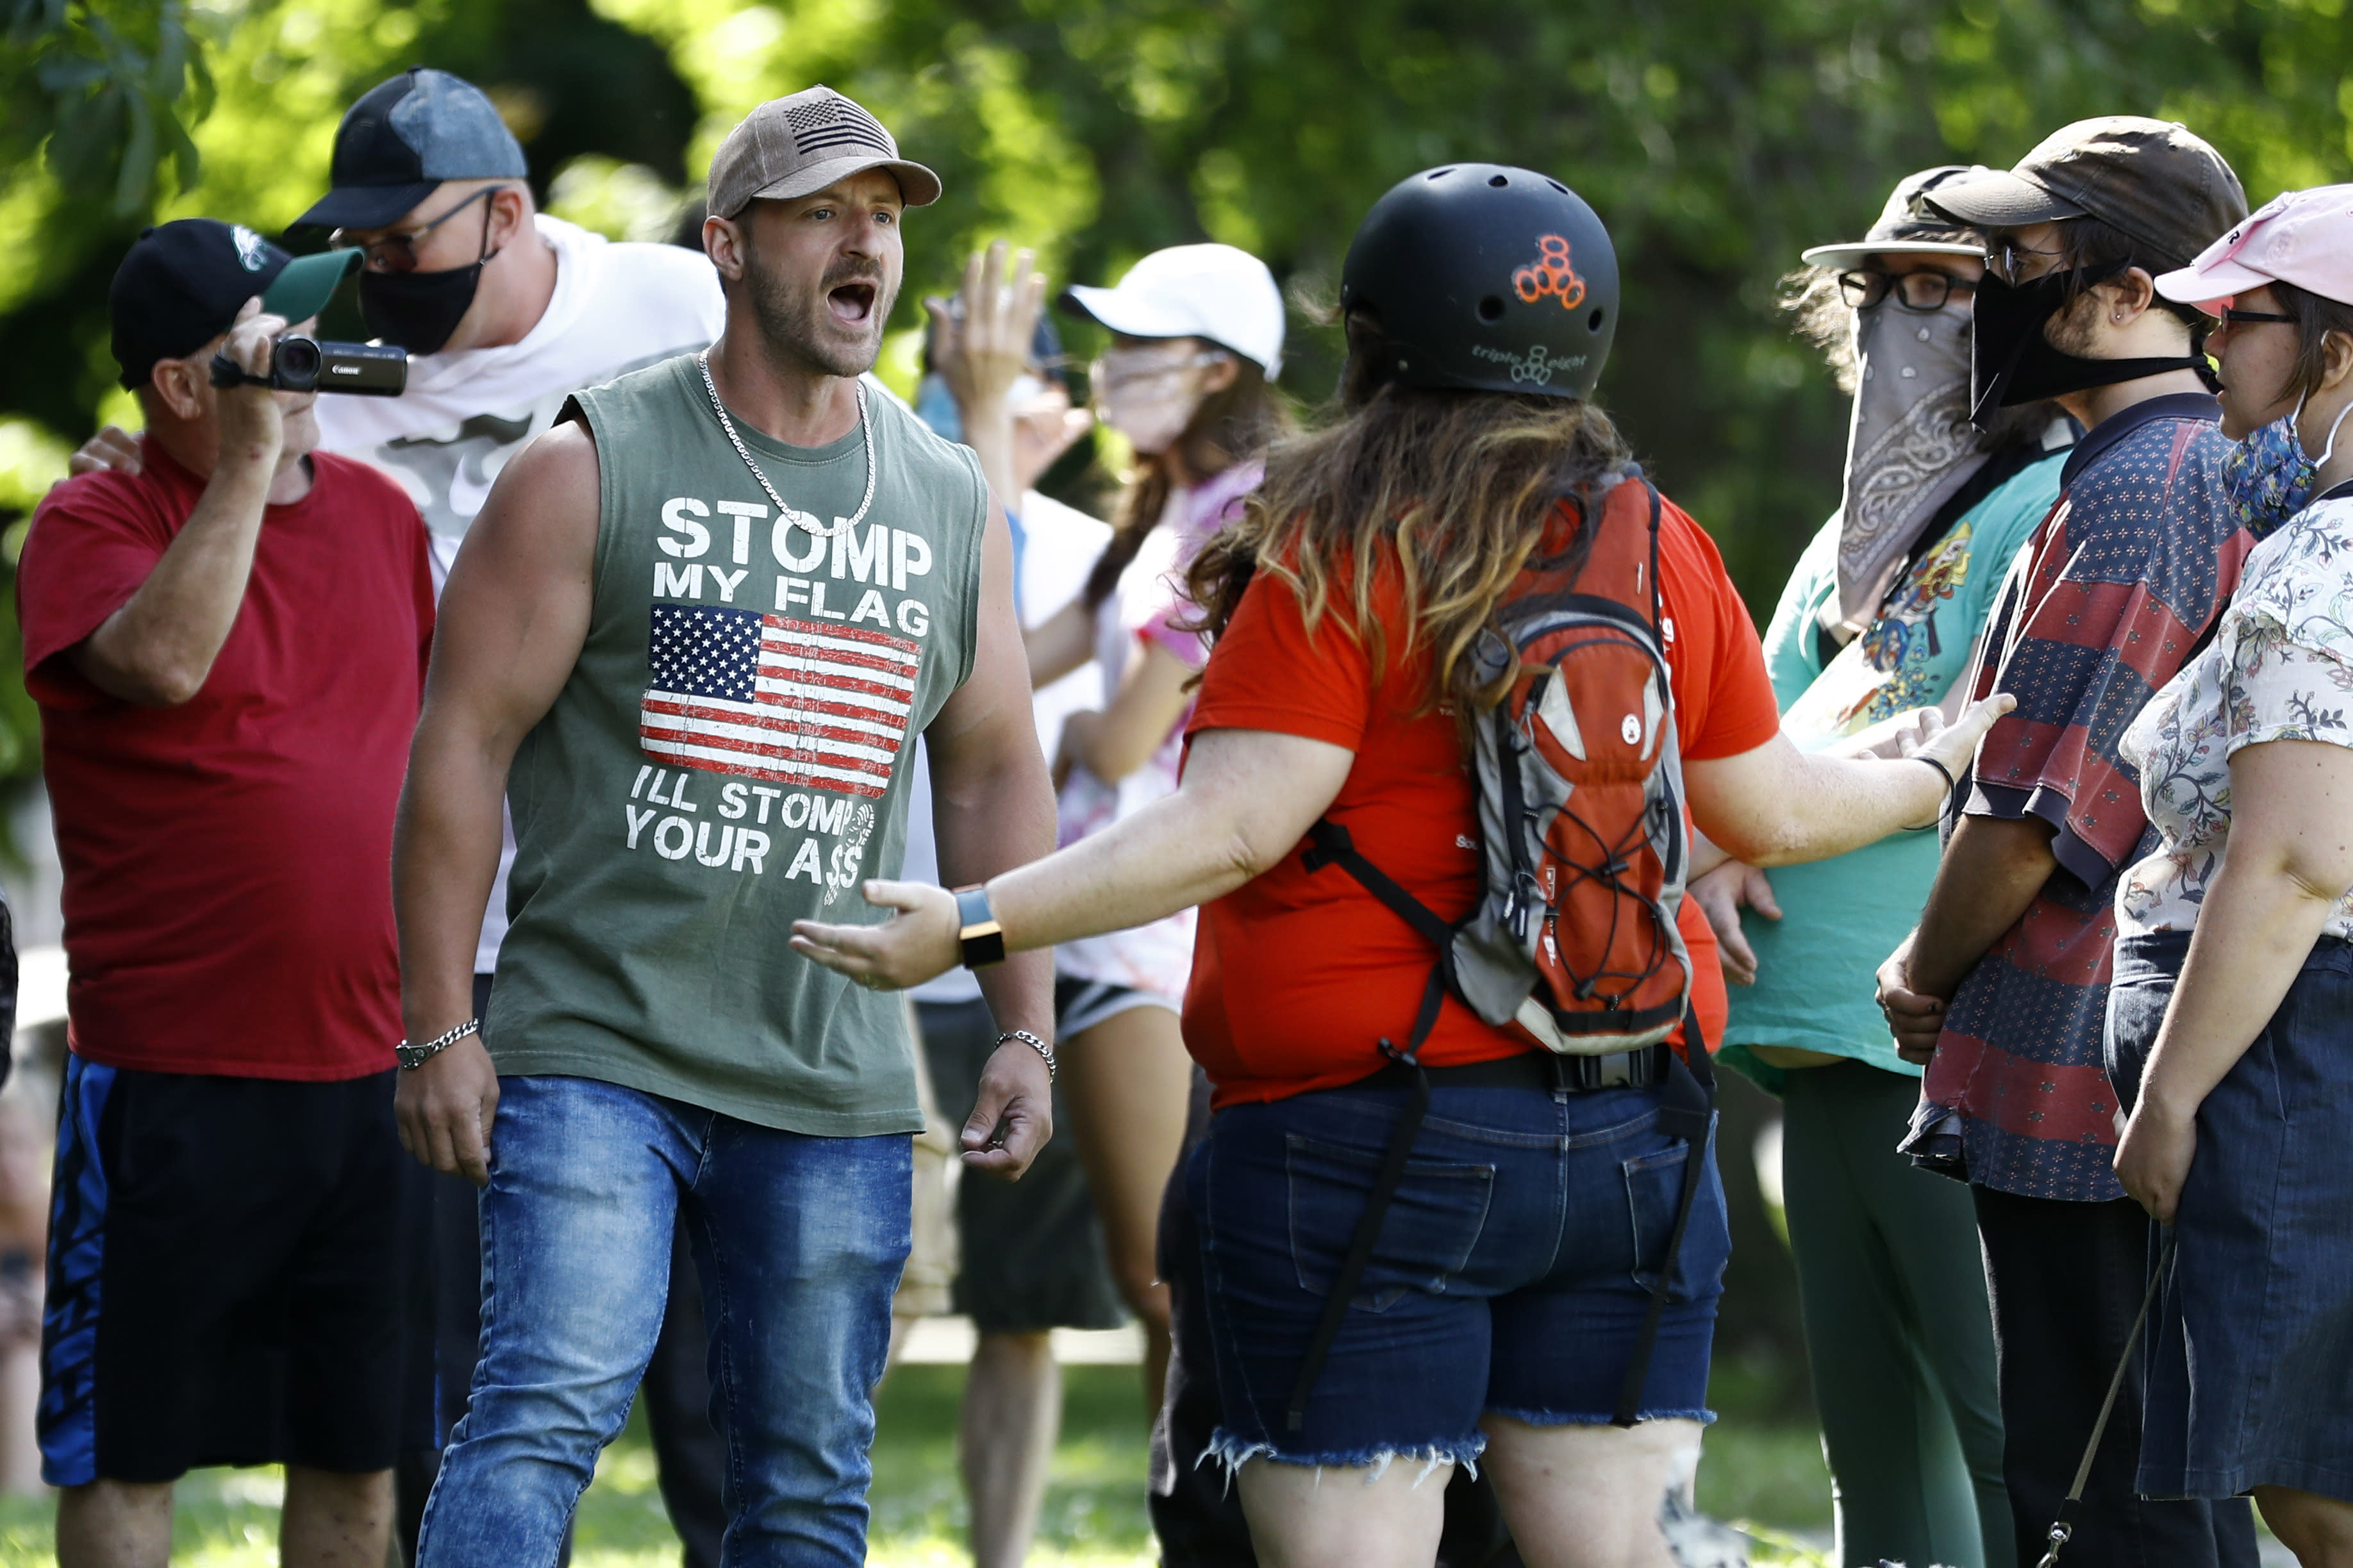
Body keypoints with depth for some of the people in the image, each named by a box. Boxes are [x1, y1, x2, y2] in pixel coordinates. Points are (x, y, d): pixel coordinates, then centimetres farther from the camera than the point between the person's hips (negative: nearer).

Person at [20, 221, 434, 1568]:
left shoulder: (381, 515, 11)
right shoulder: (94, 525, -5)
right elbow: (163, 660, -27)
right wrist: (250, 461, -23)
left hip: (372, 1071, 5)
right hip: (172, 1084, -5)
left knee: (359, 1451, 9)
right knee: (129, 1452, 1)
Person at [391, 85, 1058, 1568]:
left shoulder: (951, 504, 11)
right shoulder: (593, 471, -2)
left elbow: (995, 776, 18)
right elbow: (464, 742, -3)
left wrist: (1025, 1030, 10)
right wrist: (441, 1029, -8)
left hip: (835, 1083, 4)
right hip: (594, 1051, -4)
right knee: (548, 1412, -18)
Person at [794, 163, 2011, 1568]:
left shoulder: (1343, 562, -9)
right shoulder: (1667, 555, 7)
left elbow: (1229, 829, -18)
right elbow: (1772, 813, 17)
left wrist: (974, 924, -18)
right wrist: (1937, 775, 37)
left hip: (1366, 1132, -5)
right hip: (1630, 1137, 5)